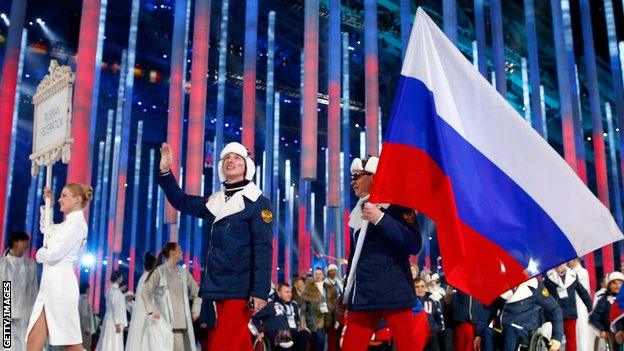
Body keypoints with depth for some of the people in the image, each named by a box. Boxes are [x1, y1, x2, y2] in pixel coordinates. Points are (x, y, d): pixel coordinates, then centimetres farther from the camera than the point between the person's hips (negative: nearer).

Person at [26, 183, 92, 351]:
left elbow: (52, 255, -15)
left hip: (60, 283, -9)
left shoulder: (77, 223, -10)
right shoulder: (67, 224, 20)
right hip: (49, 283, 9)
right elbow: (45, 229, 39)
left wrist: (40, 254, 8)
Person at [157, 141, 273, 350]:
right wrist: (165, 172, 13)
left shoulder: (257, 202, -5)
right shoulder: (215, 201, 14)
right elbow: (181, 202, 26)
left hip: (242, 289, -7)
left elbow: (263, 249, -12)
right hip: (221, 287, 7)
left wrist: (261, 291, -20)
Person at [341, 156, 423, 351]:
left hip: (393, 293, -6)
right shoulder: (358, 211, 15)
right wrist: (347, 295, 19)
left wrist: (380, 219, -18)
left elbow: (414, 244, -16)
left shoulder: (396, 205, -3)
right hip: (362, 294, 6)